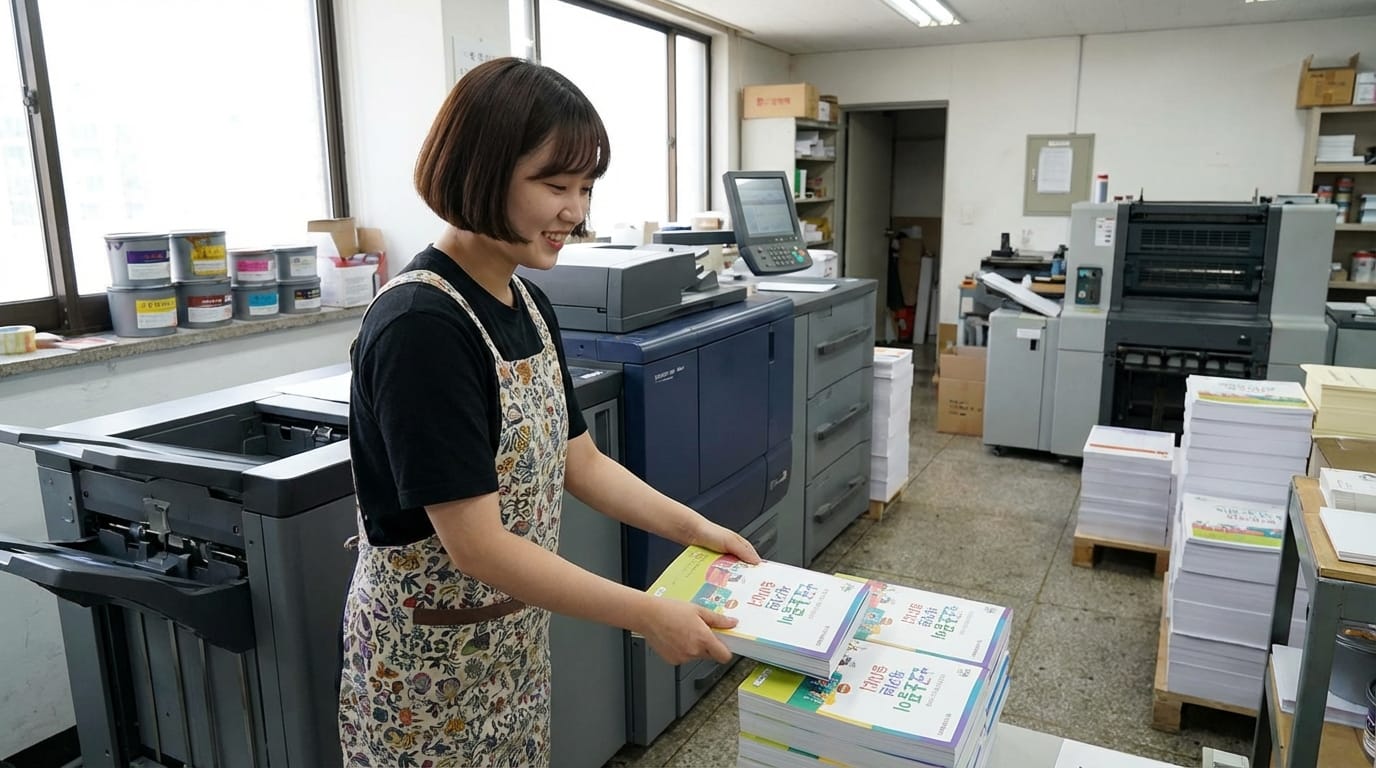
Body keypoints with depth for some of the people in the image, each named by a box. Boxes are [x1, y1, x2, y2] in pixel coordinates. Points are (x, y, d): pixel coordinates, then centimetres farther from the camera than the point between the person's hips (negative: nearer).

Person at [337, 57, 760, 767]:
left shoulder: (527, 303, 0)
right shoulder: (419, 327, -26)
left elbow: (578, 461, 6)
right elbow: (475, 545, -26)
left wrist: (696, 530, -1)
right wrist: (648, 615, -23)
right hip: (431, 656, -7)